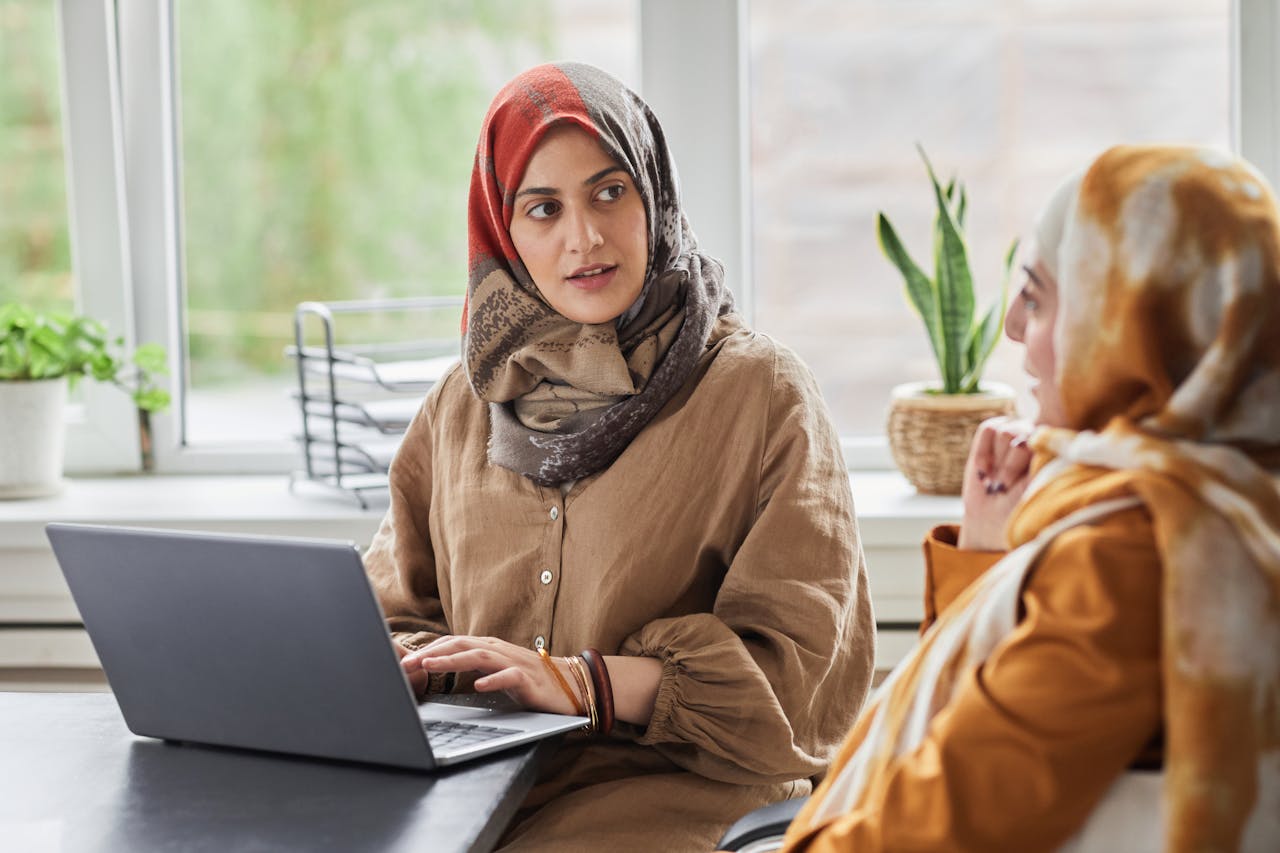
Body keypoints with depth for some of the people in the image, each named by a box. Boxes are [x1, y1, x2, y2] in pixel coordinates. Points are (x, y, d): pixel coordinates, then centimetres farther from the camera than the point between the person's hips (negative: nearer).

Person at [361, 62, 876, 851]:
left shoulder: (762, 395, -1)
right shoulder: (466, 404, 15)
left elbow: (797, 662, -7)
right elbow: (400, 608, 20)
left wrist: (583, 682, -17)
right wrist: (387, 666, -5)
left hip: (680, 784, -4)